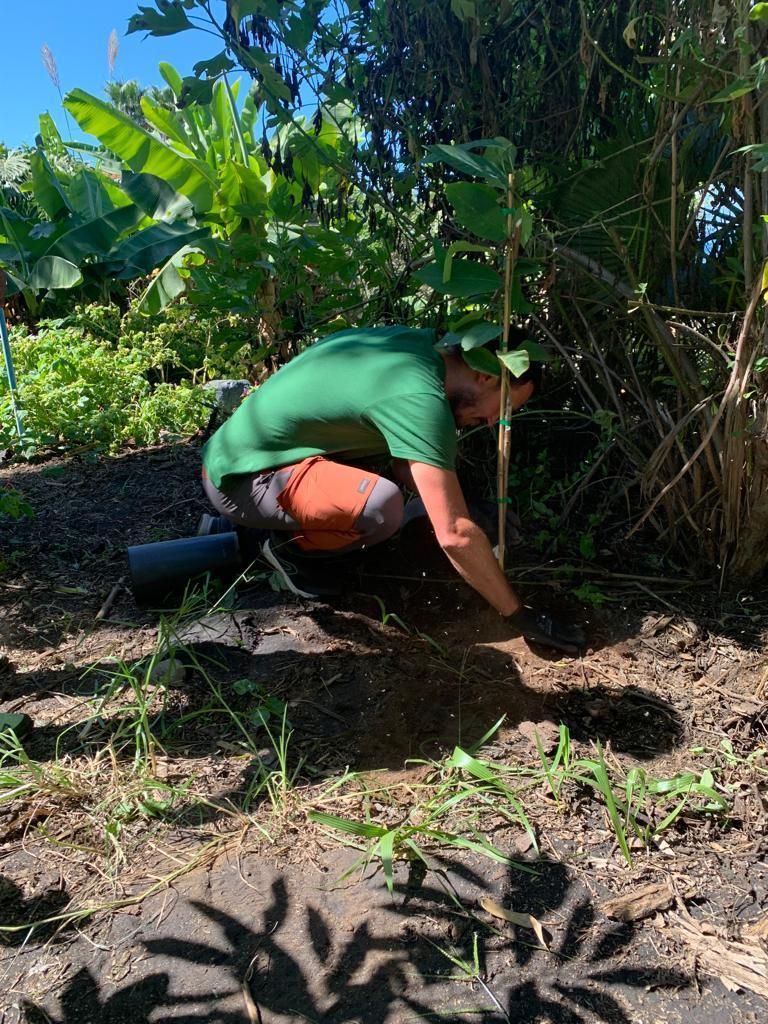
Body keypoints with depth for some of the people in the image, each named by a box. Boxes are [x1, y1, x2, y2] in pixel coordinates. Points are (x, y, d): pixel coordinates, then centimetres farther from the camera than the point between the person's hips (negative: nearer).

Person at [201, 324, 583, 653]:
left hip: (243, 449, 9)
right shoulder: (420, 399, -25)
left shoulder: (414, 342, 2)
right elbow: (454, 534, -27)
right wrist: (519, 615, -17)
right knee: (383, 506, -30)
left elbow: (400, 464, 14)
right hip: (240, 480, -9)